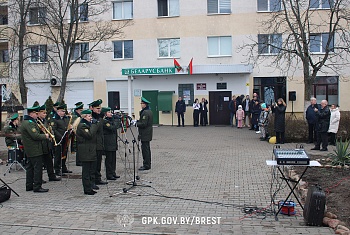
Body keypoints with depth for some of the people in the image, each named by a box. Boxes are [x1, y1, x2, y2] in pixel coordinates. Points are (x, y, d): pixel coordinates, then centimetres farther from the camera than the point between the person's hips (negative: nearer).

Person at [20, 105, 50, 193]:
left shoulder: (25, 122, 15)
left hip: (29, 150, 11)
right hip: (35, 150, -11)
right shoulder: (30, 123, -19)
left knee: (30, 167, 16)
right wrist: (45, 136, -10)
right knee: (38, 168, -5)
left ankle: (29, 186, 24)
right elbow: (35, 136, -24)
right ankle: (37, 187, -1)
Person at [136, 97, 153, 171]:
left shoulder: (145, 112, -19)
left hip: (145, 134, -11)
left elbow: (143, 124, -22)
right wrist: (138, 121, 9)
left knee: (145, 149, -6)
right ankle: (148, 164, 24)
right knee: (147, 148, 16)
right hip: (148, 133, 11)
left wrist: (136, 123, -10)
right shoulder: (149, 111, 13)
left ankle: (146, 165, -2)